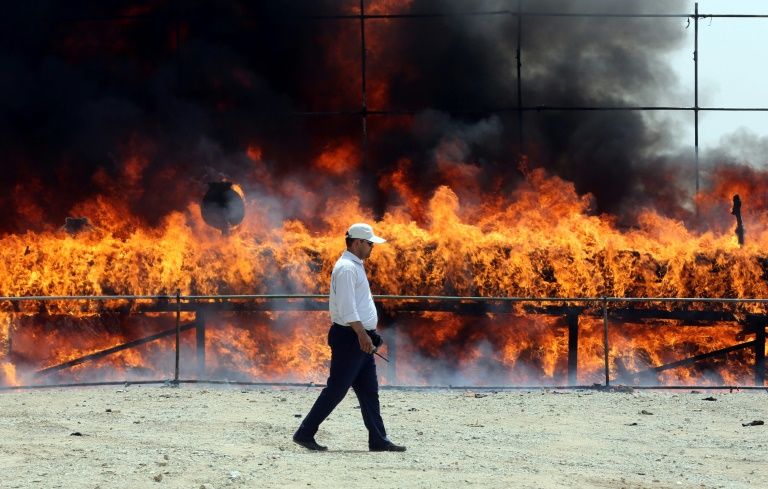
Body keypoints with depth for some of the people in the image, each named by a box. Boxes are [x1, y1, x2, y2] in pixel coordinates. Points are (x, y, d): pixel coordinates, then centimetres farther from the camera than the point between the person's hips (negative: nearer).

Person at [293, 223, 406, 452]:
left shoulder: (355, 266, 18)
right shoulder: (346, 268, -14)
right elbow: (347, 306, -23)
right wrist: (362, 334, -28)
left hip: (360, 339, 10)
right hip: (349, 337, -10)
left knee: (369, 391, 8)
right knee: (335, 390, -7)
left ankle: (378, 440, 9)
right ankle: (305, 433, -3)